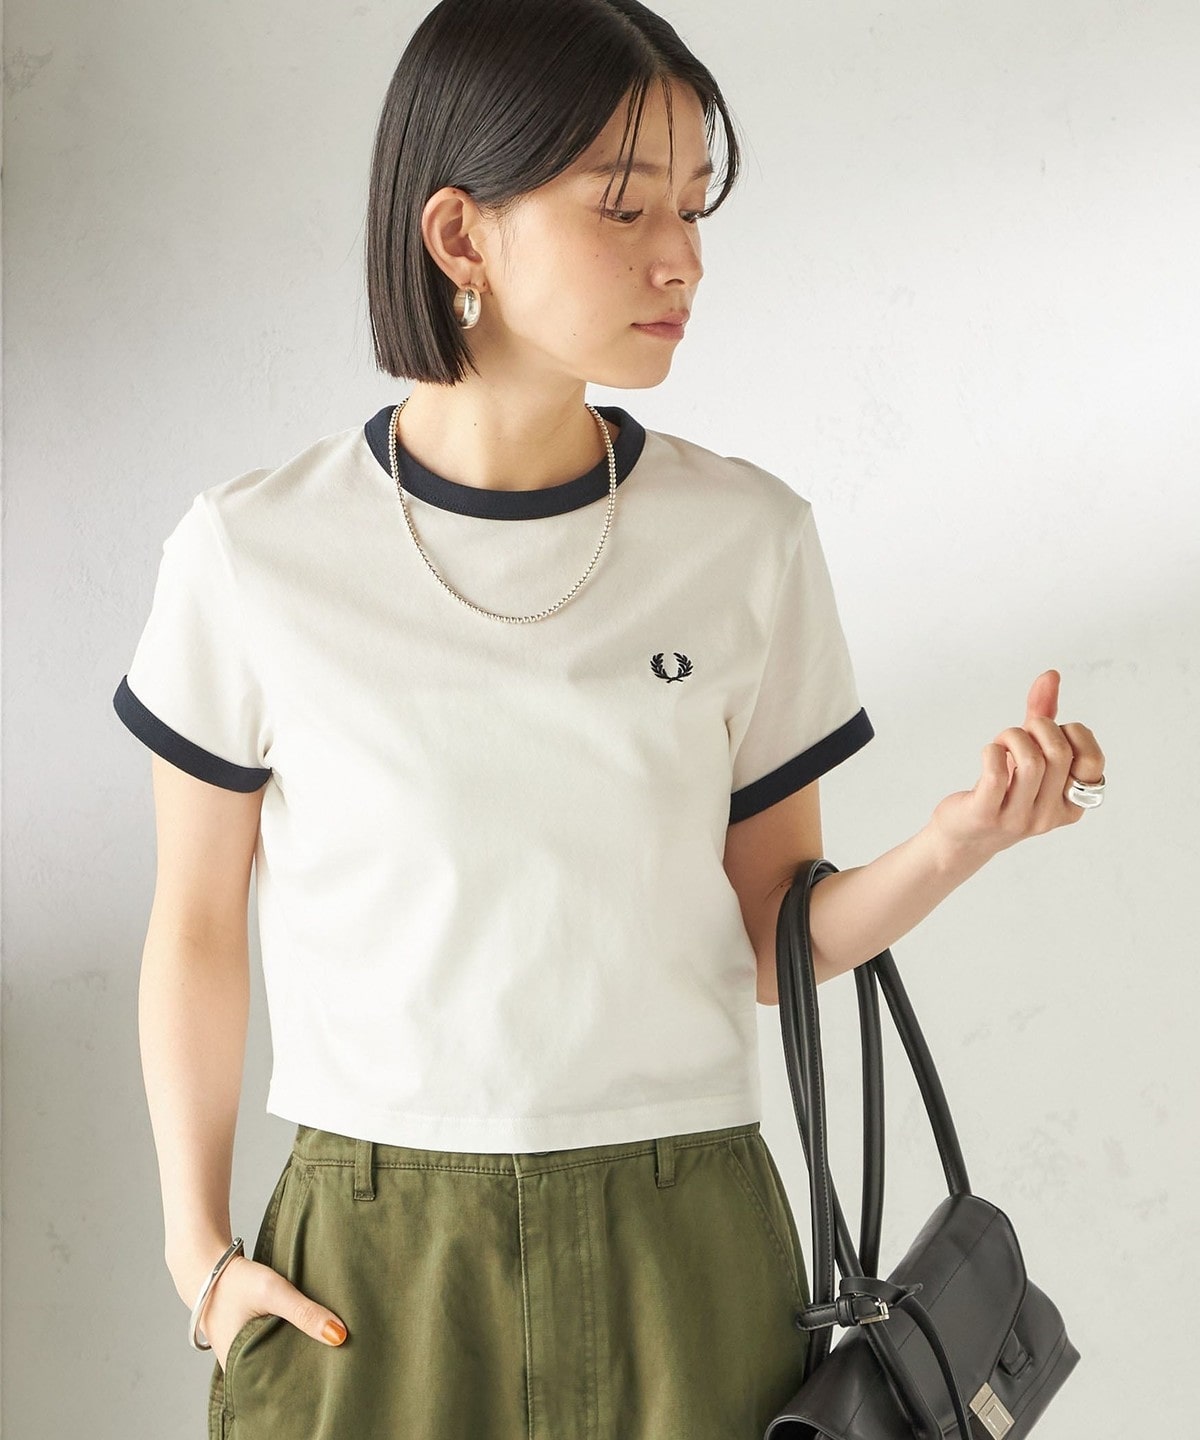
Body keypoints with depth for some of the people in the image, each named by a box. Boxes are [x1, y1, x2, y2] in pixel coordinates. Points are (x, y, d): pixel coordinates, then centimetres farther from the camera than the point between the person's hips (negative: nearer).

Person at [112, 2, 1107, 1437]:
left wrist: (953, 843, -14)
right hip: (367, 1272, -1)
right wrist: (196, 1247, 0)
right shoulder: (253, 558, -6)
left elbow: (771, 942, 3)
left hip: (682, 1260, 1)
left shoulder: (748, 540, -1)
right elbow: (196, 928, 4)